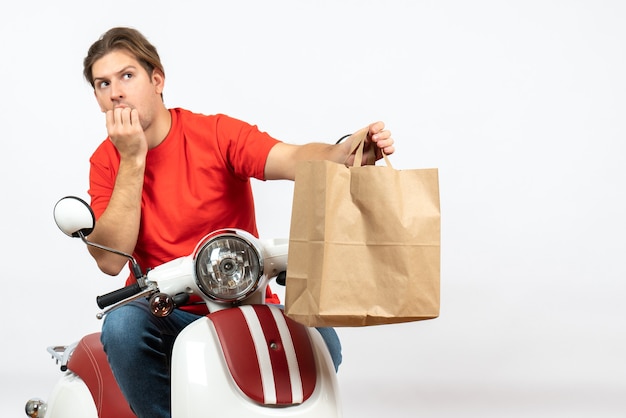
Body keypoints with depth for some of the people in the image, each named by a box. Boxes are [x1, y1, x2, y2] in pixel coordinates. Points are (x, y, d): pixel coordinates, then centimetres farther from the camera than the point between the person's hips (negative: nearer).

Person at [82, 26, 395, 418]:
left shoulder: (217, 133, -5)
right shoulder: (106, 161, 0)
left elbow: (294, 160, -23)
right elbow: (110, 259, -13)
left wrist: (352, 151, -45)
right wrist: (133, 159, -17)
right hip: (165, 316, 1)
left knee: (318, 338, -27)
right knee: (121, 324, -32)